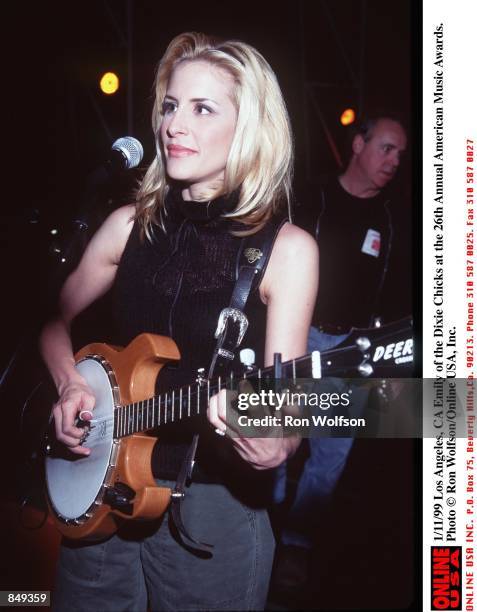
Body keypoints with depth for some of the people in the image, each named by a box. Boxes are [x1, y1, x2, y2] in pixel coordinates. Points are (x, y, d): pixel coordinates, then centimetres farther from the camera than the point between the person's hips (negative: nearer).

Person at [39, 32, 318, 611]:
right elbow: (54, 322, 15)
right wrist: (69, 386, -4)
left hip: (212, 501, -4)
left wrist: (271, 444, -36)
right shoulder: (132, 225, 1)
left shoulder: (286, 248, -11)